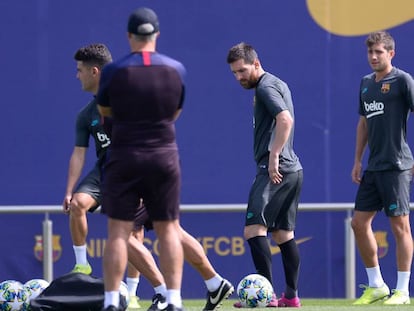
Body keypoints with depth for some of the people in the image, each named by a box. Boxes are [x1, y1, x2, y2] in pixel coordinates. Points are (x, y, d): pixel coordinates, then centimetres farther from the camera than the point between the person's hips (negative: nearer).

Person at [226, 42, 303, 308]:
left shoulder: (266, 87, -10)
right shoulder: (279, 84, 21)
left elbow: (285, 119, -24)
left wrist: (273, 157, -24)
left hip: (276, 170, -11)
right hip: (293, 169, 11)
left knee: (254, 229, -14)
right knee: (283, 233, 12)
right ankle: (291, 296, 12)